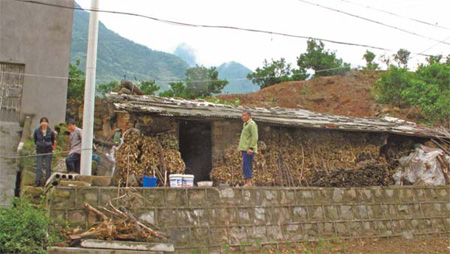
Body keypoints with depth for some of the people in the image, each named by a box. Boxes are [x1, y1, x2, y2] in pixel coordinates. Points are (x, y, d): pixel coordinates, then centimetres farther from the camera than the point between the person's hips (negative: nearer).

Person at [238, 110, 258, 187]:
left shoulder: (252, 124, -9)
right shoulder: (246, 125, 21)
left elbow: (255, 137, -18)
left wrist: (251, 148, -25)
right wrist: (241, 149, 19)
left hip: (249, 150, -10)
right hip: (245, 149, 10)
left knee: (246, 166, -15)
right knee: (247, 166, 8)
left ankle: (248, 183, -17)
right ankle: (250, 182, 9)